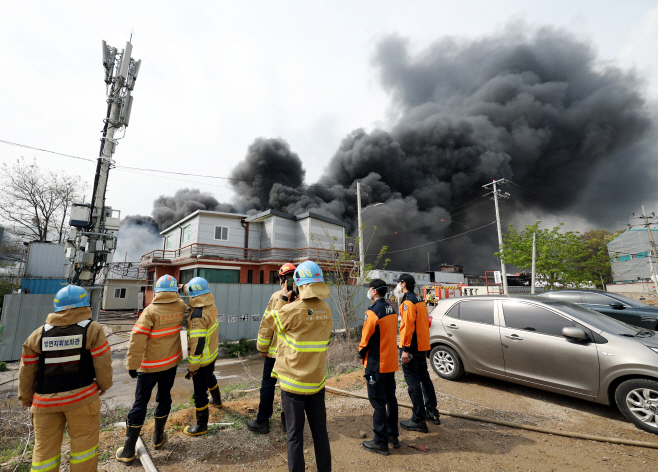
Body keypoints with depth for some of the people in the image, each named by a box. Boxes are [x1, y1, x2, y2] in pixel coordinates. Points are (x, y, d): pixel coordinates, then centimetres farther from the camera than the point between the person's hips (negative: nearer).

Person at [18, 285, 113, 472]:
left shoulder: (38, 334, 5)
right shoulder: (93, 329, -8)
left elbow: (27, 369, 9)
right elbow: (103, 363, -8)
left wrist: (25, 396, 24)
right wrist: (104, 385, 9)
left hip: (45, 400, 4)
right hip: (82, 397, -4)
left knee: (45, 446, 16)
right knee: (84, 441, 9)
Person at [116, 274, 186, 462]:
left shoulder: (151, 310, -18)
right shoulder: (180, 307, -8)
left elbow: (137, 339, -20)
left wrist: (132, 364, -13)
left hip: (150, 365, -3)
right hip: (171, 362, 3)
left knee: (140, 403, 8)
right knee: (164, 398, 19)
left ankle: (128, 450, 17)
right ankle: (157, 438, 33)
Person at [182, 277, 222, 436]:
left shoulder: (197, 316, -31)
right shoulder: (211, 306, -8)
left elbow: (197, 344, -29)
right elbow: (201, 295, 17)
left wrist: (192, 367, -19)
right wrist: (185, 287, 22)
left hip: (202, 360, -9)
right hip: (213, 353, 9)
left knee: (200, 393, 9)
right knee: (210, 377, 34)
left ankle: (201, 425, 25)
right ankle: (217, 401, 58)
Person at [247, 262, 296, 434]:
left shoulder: (277, 297, -15)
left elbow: (267, 324, -12)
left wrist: (262, 347, -1)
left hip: (276, 349, -4)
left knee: (268, 384, 11)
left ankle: (262, 421, 22)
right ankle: (287, 421, 27)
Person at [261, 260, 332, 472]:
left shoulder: (293, 309, -19)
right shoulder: (326, 310, -3)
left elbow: (271, 320, -2)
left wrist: (283, 299, 9)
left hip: (294, 383, -5)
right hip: (317, 381, 5)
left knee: (295, 435, 10)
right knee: (320, 431, 18)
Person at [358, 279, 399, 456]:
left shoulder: (373, 312, -21)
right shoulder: (392, 310, 4)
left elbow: (366, 337, -16)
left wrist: (361, 353, 2)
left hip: (376, 363, -8)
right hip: (391, 362, 8)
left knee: (378, 402, 4)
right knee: (390, 398, 19)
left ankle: (381, 443, 14)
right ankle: (393, 435, 31)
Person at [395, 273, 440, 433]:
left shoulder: (408, 302, -17)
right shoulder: (420, 300, 13)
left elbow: (408, 327, -23)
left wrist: (405, 349, -21)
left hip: (411, 348, -10)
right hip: (422, 346, 10)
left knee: (413, 383, -2)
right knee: (424, 378, 19)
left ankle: (419, 420, 6)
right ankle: (432, 412, 31)